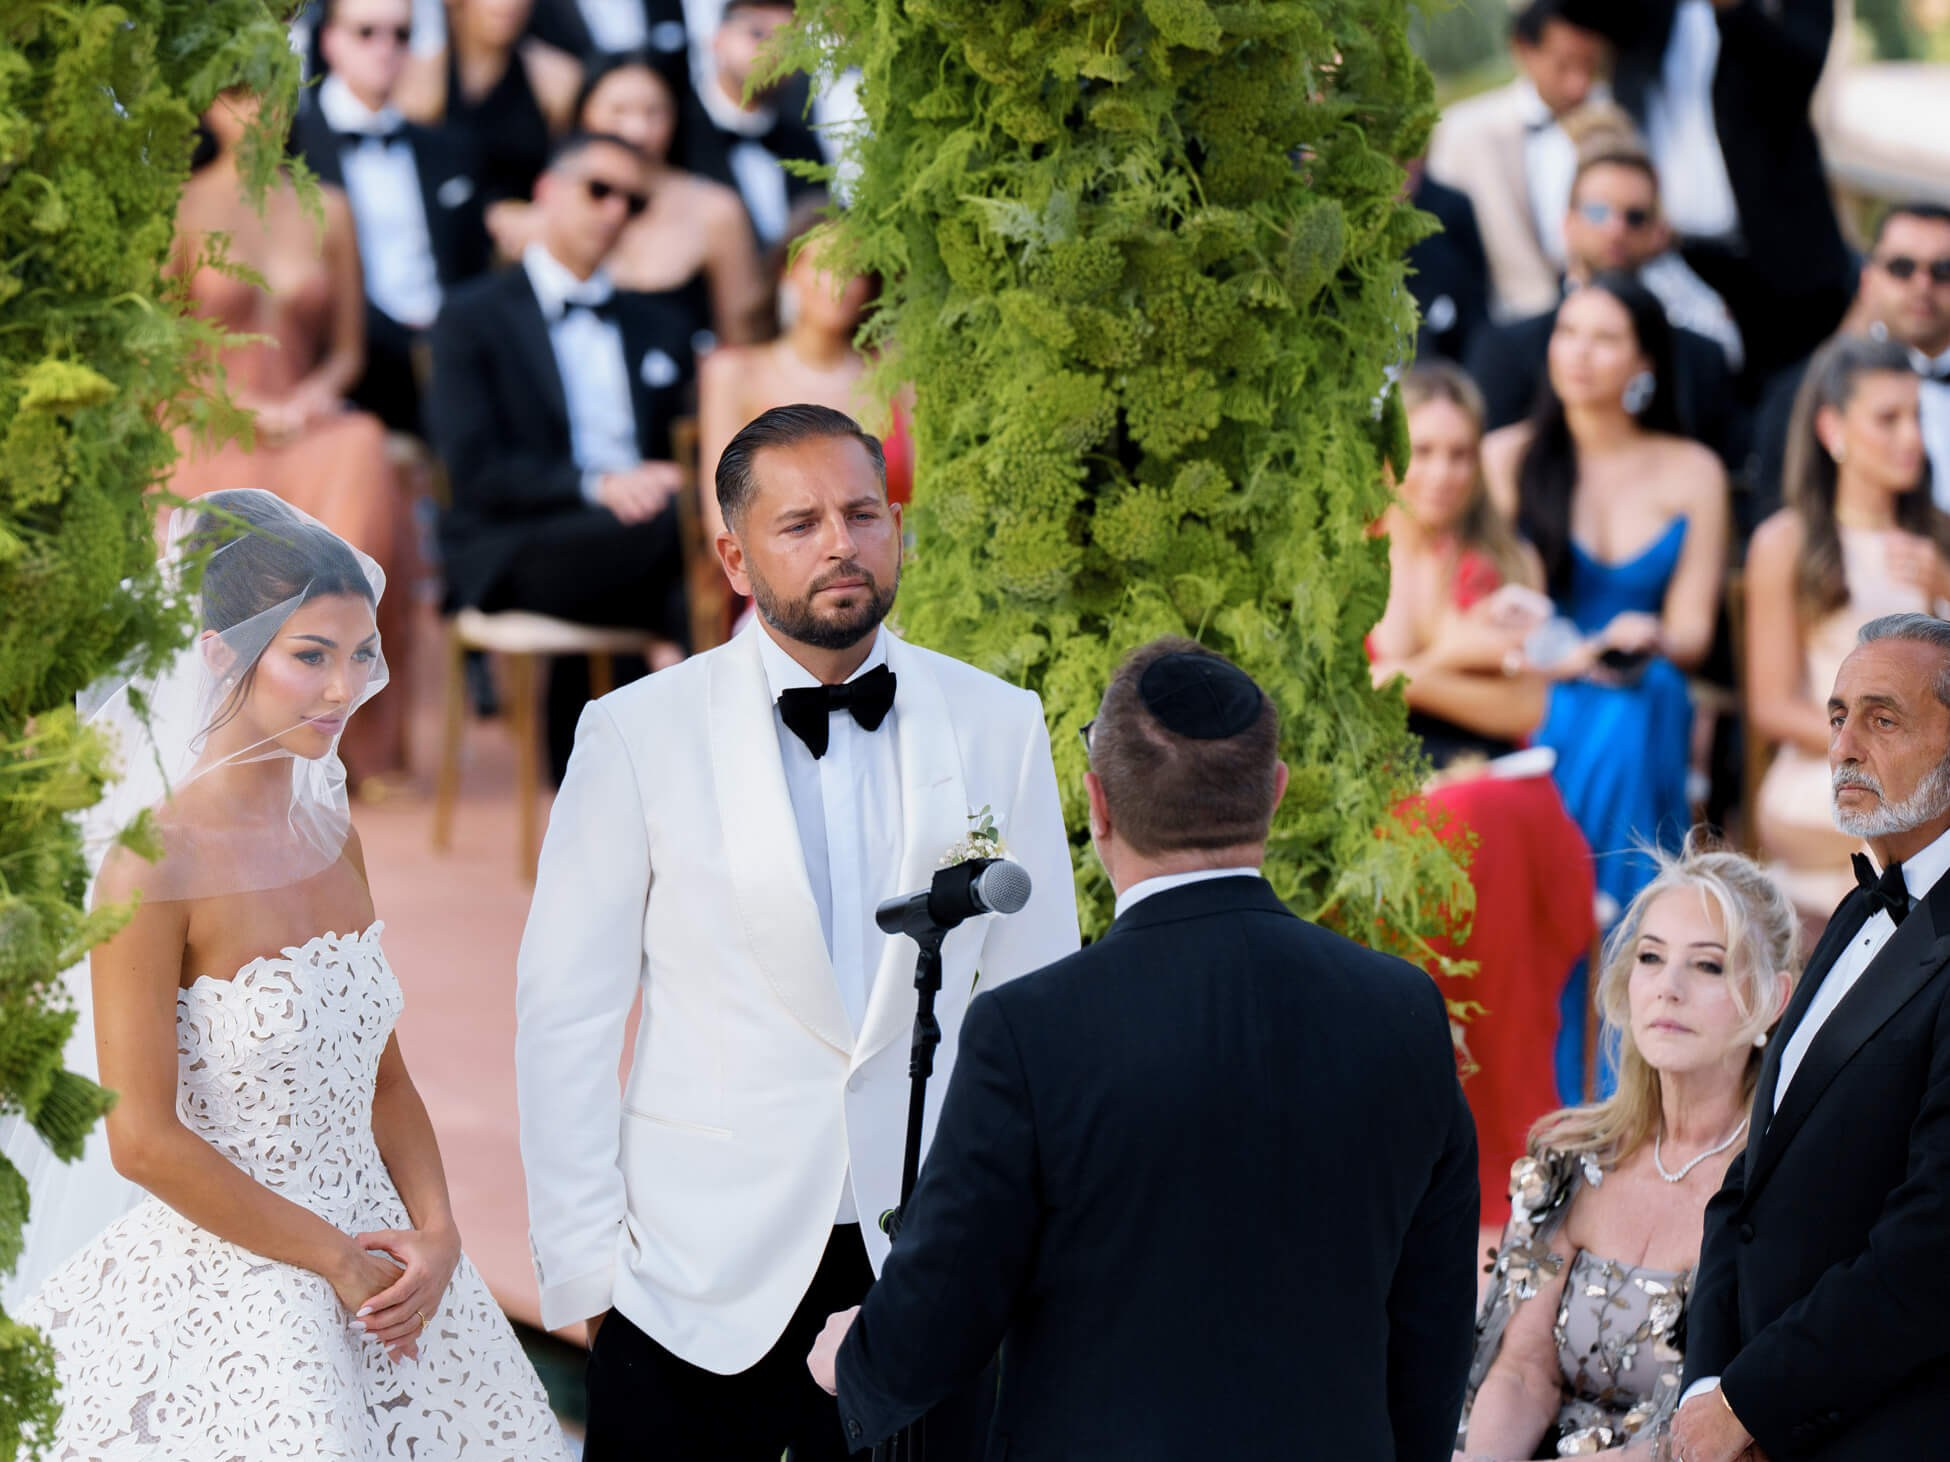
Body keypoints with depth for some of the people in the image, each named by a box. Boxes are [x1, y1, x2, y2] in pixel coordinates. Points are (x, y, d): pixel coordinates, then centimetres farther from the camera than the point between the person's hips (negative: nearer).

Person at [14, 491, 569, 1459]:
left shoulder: (330, 836, 7)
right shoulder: (156, 862, -15)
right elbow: (144, 1140, -17)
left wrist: (435, 1234, -4)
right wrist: (337, 1261, -11)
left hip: (375, 1272, 7)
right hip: (225, 1296, -7)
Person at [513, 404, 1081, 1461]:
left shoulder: (997, 728, 3)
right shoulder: (639, 734, -4)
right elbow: (564, 1013, -2)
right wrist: (582, 1261, -5)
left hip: (925, 1257, 2)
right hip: (699, 1277, -2)